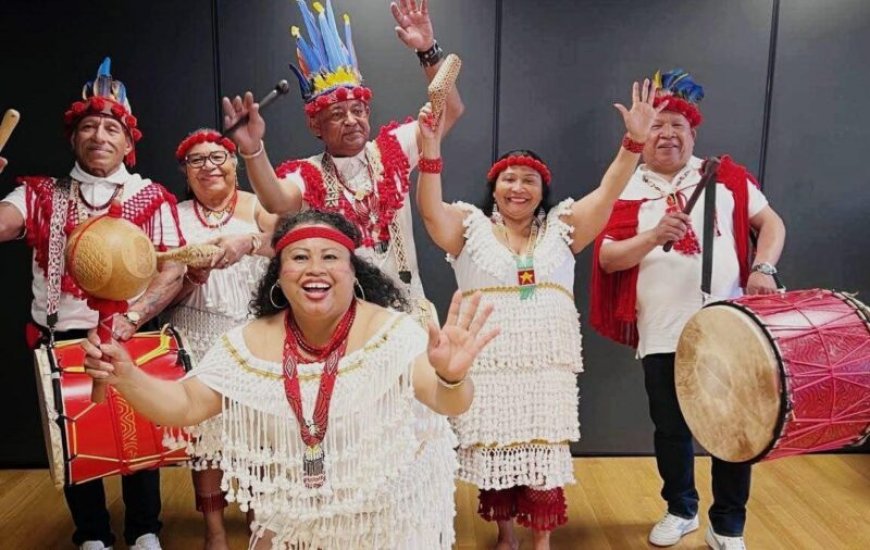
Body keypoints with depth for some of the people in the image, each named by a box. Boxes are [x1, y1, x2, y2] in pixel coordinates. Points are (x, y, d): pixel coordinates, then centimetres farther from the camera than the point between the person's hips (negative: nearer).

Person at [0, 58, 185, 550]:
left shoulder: (153, 197, 0)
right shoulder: (43, 194, 6)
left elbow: (175, 270, -9)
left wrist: (132, 318, -22)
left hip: (135, 339, -1)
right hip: (63, 339, 2)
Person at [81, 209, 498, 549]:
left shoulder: (389, 330, -20)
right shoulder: (249, 343, -9)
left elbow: (447, 404, -29)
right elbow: (184, 406, -7)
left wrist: (452, 377, -53)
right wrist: (125, 377, -26)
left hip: (390, 514, -2)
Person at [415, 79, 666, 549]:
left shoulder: (561, 227, 8)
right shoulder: (470, 228, 4)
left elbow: (607, 193, -2)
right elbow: (430, 209, -12)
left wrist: (635, 141, -15)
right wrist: (430, 147, -24)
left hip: (548, 364, 1)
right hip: (488, 364, -1)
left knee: (544, 453, 5)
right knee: (493, 451, 8)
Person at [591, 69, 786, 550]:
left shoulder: (723, 175, 5)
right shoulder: (627, 189, 1)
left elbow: (771, 222, 9)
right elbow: (608, 258, -7)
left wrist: (763, 267, -8)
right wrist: (654, 235, -23)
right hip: (663, 333, 0)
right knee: (671, 428, 13)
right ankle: (681, 510, 37)